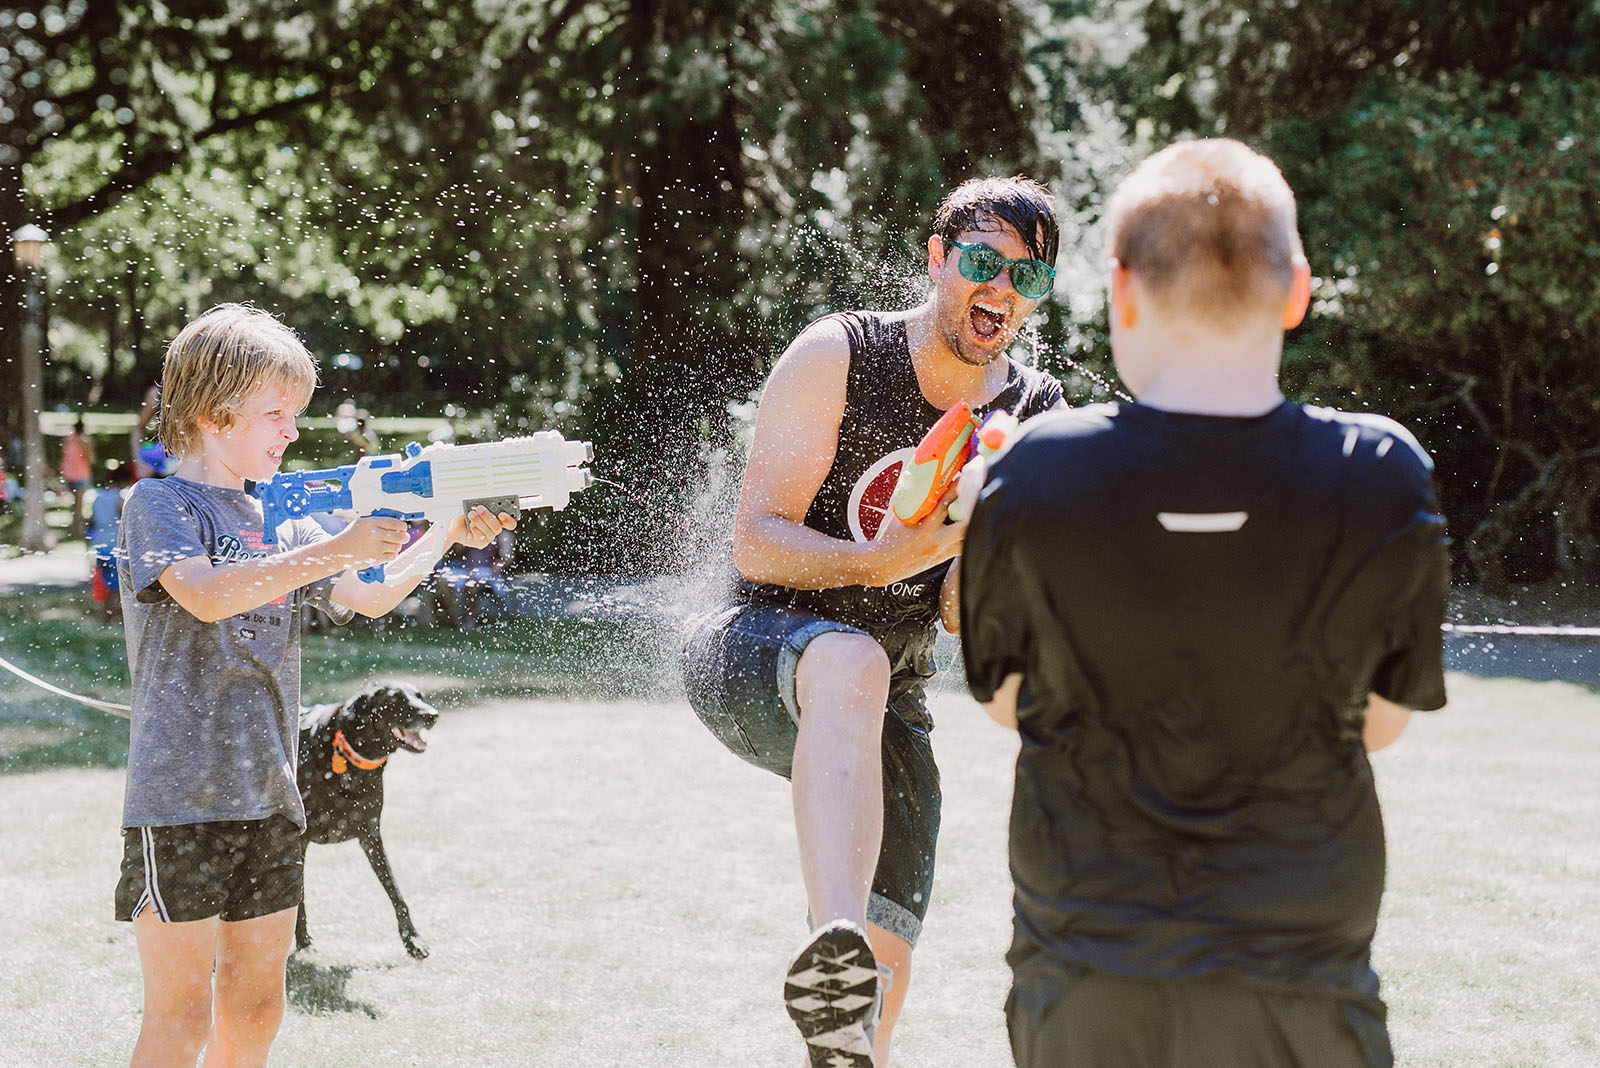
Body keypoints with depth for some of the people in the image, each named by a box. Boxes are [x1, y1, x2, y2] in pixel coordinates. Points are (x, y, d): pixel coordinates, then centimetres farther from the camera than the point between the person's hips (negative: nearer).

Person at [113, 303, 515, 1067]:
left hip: (269, 798, 7)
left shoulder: (282, 525, 15)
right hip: (180, 797, -7)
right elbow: (207, 595, -24)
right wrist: (339, 548, -28)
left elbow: (371, 598, 9)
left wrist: (446, 537, -7)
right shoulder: (158, 505, -6)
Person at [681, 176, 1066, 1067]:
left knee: (886, 968, -2)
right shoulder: (838, 358, -9)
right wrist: (877, 562, -30)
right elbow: (757, 543, -13)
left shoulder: (1038, 420, 1)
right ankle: (834, 946, -60)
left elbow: (965, 618, 0)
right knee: (849, 663, -41)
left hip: (888, 709, 5)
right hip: (755, 651, -5)